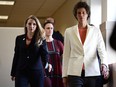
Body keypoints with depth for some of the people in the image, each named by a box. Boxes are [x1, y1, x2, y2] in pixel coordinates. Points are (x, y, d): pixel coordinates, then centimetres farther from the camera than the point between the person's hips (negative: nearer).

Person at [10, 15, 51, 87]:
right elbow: (16, 56, 13)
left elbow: (45, 54, -8)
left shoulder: (41, 39, 1)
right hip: (21, 72, 2)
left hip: (37, 72, -1)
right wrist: (13, 73, 13)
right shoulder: (19, 39, 9)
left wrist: (47, 63, -22)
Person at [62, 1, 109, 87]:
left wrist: (104, 64, -22)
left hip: (93, 73, 0)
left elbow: (102, 49, -3)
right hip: (75, 73, 0)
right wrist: (65, 75, 5)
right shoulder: (69, 31, 8)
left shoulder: (96, 31, 7)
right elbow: (66, 54, 8)